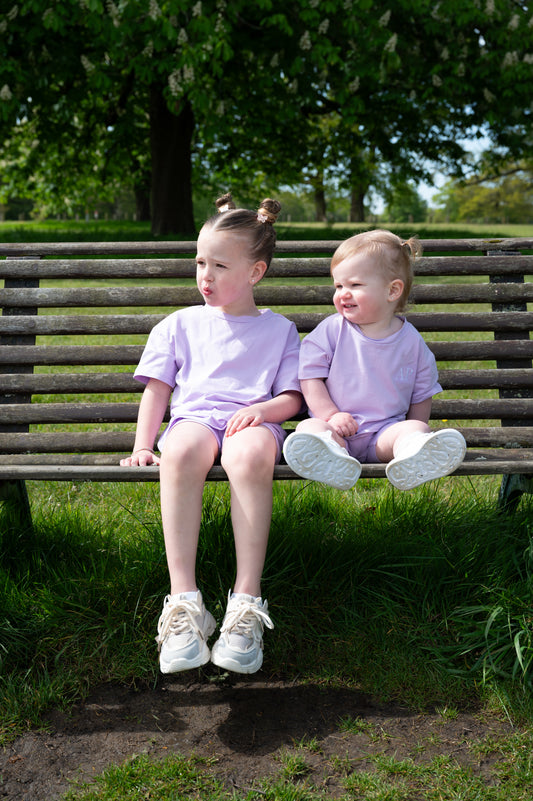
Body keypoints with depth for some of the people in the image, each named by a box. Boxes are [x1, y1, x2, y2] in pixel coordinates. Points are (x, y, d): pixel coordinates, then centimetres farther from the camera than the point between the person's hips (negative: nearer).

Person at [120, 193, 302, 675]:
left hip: (251, 422, -1)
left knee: (249, 454, -40)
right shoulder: (180, 325, 24)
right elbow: (158, 389, 20)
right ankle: (183, 601, -39)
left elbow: (291, 398, 12)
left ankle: (247, 602, -38)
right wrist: (142, 445, 7)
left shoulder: (278, 329, 20)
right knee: (181, 452, -38)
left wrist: (261, 409, -10)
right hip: (194, 417, 1)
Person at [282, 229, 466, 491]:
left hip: (386, 431, 1)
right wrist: (331, 415, -12)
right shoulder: (331, 330, 5)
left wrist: (412, 431, 2)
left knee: (418, 429, -27)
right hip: (337, 430, 0)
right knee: (309, 428, -29)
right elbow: (310, 377, 2)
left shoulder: (411, 341, 7)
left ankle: (411, 460, -62)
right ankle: (332, 461, -62)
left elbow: (422, 394, 15)